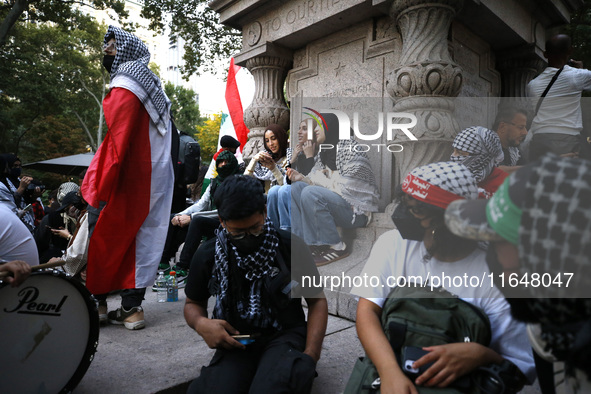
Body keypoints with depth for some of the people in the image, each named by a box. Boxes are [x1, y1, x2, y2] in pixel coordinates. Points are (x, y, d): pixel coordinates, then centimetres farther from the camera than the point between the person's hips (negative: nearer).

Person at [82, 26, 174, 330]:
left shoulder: (124, 87, -10)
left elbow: (118, 144, -20)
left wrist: (101, 190, -19)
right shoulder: (152, 89, 17)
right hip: (151, 182, 9)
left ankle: (95, 299, 15)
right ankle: (131, 308, 15)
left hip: (126, 182, -8)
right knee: (137, 240, 9)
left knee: (103, 239, 4)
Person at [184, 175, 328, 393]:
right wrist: (201, 324, -11)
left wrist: (310, 355, -14)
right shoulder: (207, 255, -3)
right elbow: (194, 303, 13)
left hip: (284, 336, -2)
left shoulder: (291, 246, -9)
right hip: (236, 340, 3)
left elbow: (317, 301, 0)